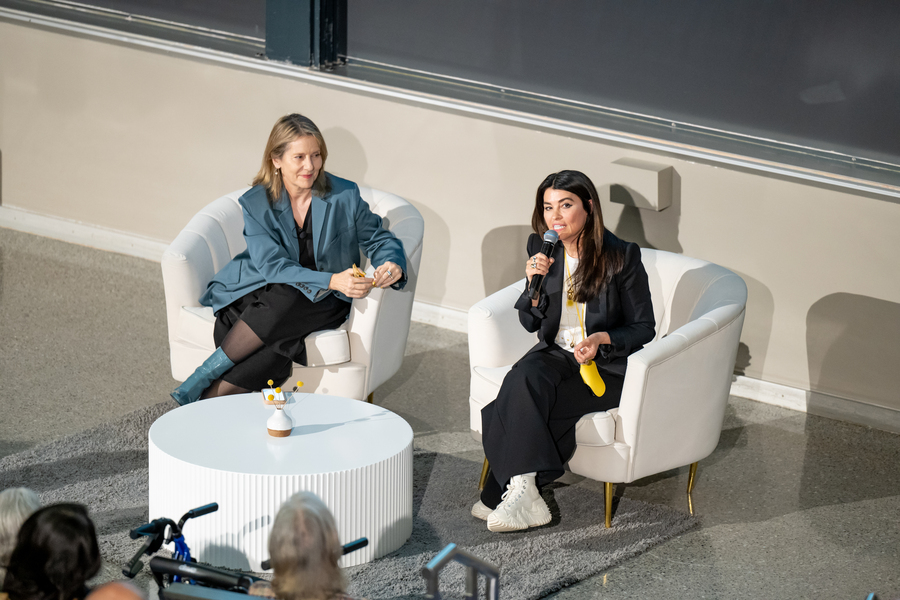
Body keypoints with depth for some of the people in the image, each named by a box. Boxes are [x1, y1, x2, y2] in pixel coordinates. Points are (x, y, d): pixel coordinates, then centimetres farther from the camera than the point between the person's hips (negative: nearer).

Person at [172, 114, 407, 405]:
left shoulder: (345, 195, -2)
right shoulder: (256, 203, -5)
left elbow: (378, 239, 8)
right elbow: (272, 266, -16)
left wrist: (393, 265, -19)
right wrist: (332, 281, -32)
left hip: (323, 304, 0)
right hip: (262, 291, 0)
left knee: (283, 299, -35)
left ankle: (212, 394, -24)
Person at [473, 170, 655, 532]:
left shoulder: (621, 257, -9)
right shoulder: (542, 250, 4)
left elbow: (643, 328, -3)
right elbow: (530, 323, 8)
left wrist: (602, 339, -21)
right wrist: (534, 284, -11)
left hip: (605, 364, -4)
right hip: (555, 353, 4)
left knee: (521, 402, -27)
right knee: (525, 379, -30)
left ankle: (507, 492, -18)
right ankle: (523, 493, -29)